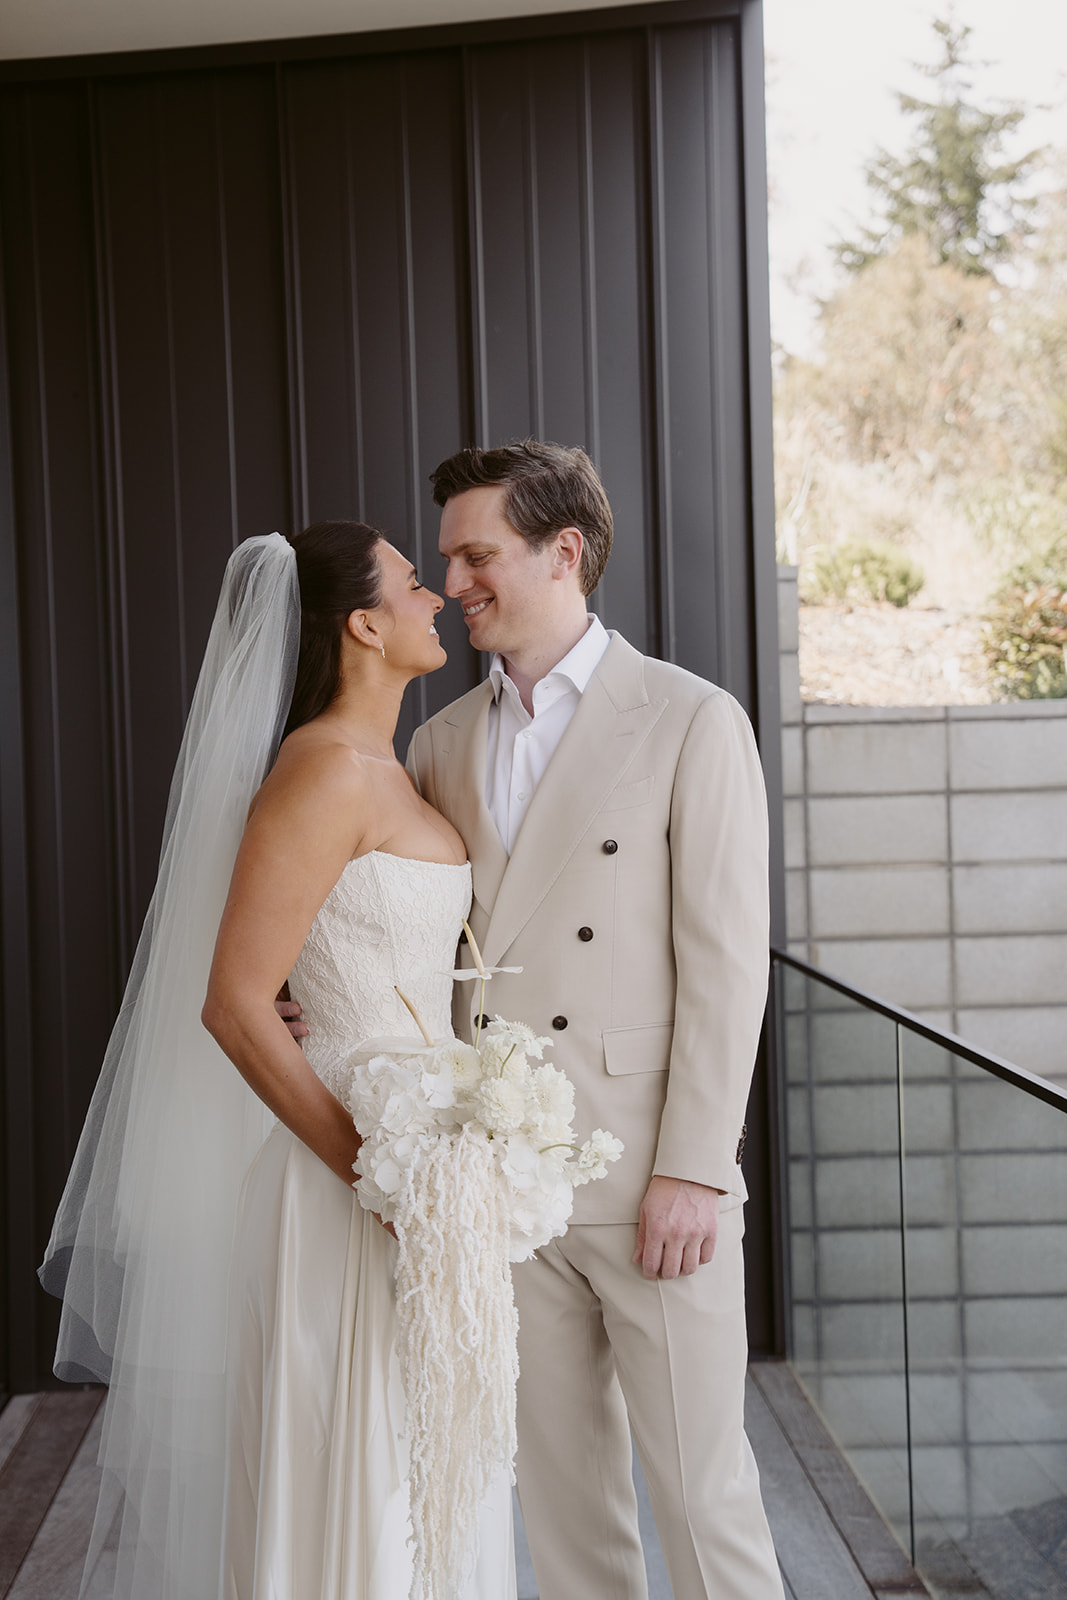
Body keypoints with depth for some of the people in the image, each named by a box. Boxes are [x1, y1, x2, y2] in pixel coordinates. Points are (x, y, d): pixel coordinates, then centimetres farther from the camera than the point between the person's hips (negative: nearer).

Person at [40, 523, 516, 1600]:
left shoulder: (385, 774, 12)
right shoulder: (322, 771, -17)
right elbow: (234, 1002, -21)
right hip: (350, 1189, -9)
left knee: (421, 1493, 18)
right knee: (354, 1487, 3)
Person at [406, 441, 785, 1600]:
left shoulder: (693, 721, -5)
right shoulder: (441, 744, 10)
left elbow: (727, 961, -9)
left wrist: (694, 1168, -13)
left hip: (653, 1184, -4)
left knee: (700, 1482, 3)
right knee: (561, 1479, 14)